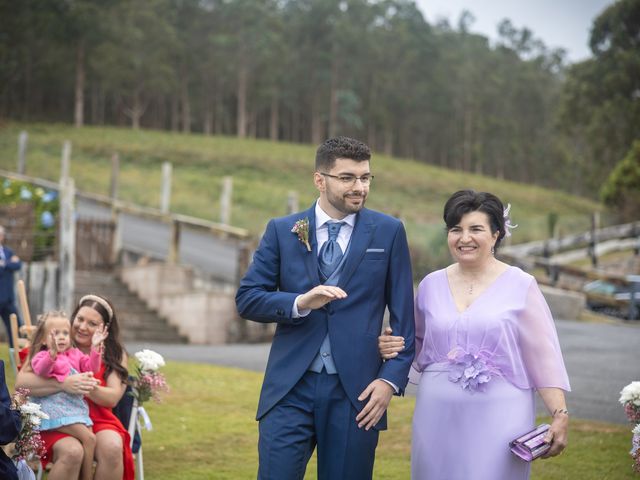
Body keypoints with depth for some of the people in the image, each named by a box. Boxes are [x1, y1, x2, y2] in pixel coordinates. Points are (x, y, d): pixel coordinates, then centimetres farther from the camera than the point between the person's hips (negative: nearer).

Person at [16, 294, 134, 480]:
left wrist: (89, 388, -25)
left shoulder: (115, 354, 8)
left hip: (97, 419, 3)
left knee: (112, 448, -31)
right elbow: (21, 382, -14)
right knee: (72, 452, -35)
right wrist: (63, 384, -28)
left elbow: (113, 398, -3)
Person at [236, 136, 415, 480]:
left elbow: (403, 314, 4)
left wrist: (391, 378, -5)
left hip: (356, 391, 0)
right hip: (291, 388, 0)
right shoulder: (282, 231, 5)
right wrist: (300, 303, -16)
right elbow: (247, 299, 1)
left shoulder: (388, 232, 4)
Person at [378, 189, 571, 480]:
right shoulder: (431, 285, 8)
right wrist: (394, 347, 0)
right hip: (438, 419, 3)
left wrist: (560, 415, -10)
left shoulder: (520, 286, -2)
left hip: (498, 420, -3)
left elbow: (543, 357, -3)